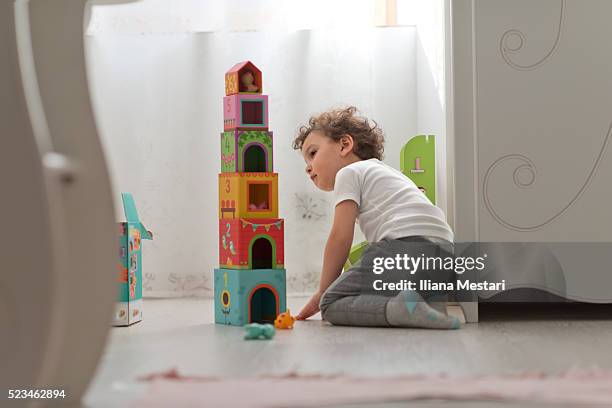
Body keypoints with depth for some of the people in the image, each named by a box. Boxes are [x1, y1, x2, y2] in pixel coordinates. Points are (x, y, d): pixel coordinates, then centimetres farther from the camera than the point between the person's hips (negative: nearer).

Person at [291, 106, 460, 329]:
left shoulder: (349, 172, 10)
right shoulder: (388, 171, 37)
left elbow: (340, 236, 2)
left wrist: (322, 291, 10)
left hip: (405, 244, -9)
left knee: (331, 304, -1)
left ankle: (398, 309, -25)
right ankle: (432, 304, 5)